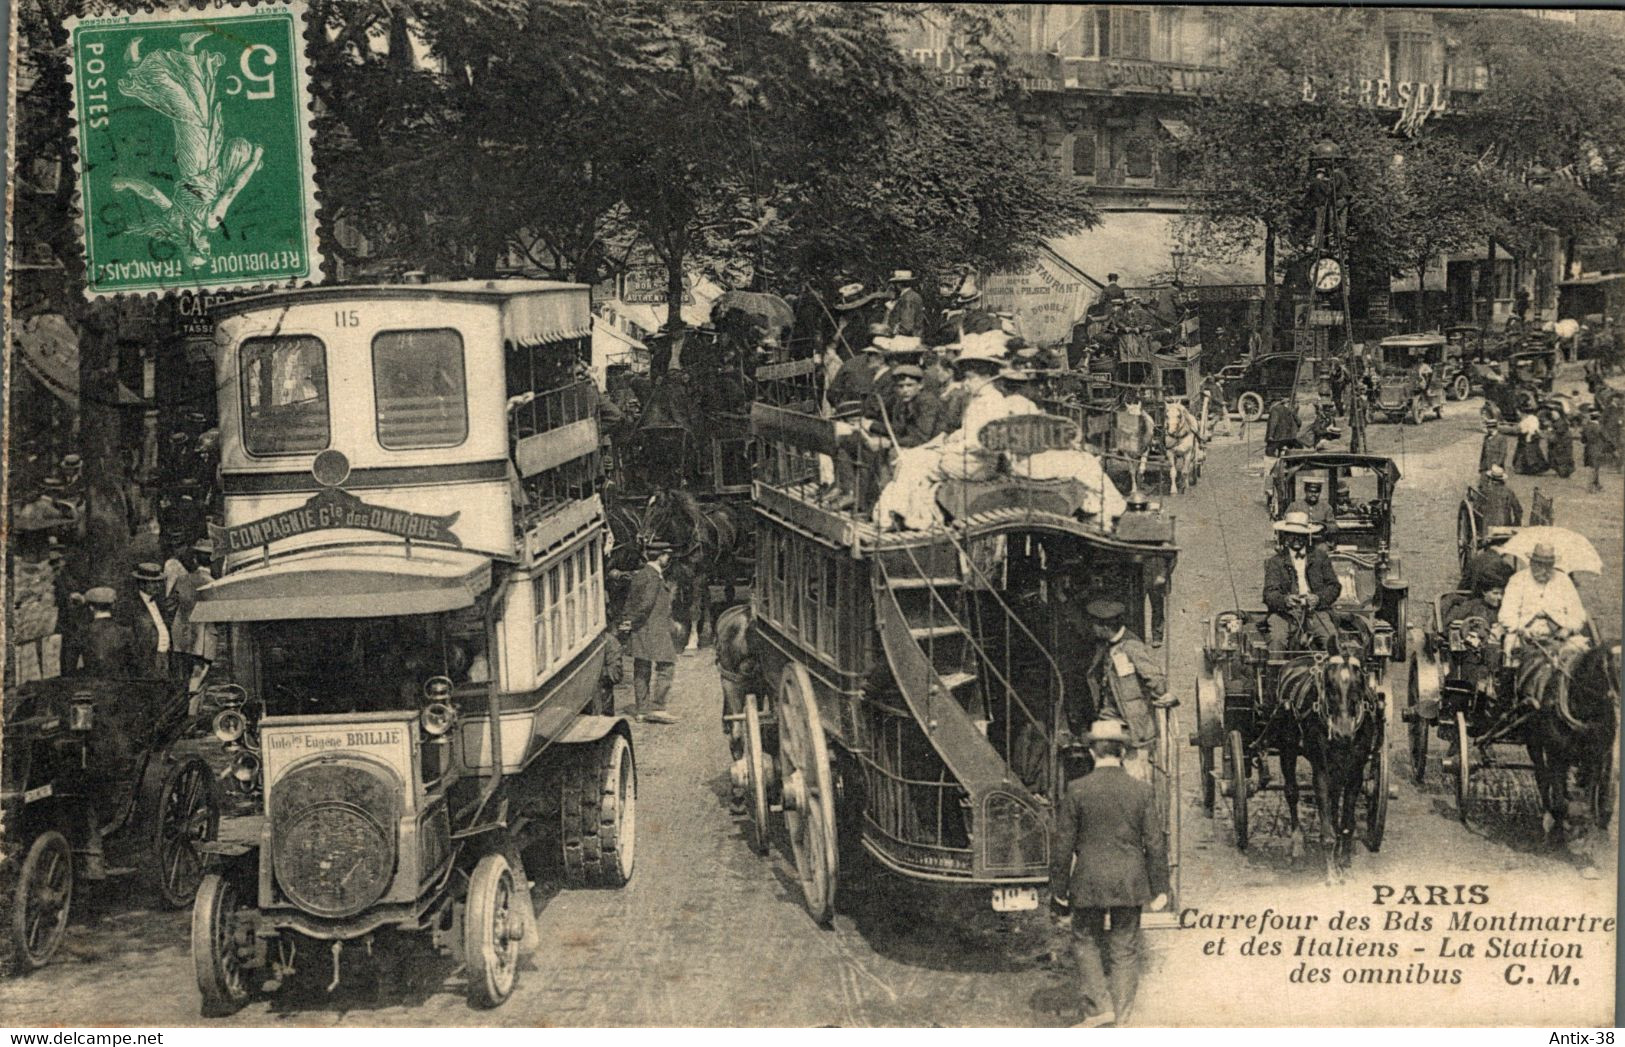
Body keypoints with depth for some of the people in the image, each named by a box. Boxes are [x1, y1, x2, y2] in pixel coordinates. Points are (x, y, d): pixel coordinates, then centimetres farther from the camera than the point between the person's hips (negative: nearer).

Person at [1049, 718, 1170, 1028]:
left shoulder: (1076, 790, -8)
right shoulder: (1142, 791, -3)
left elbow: (1062, 846, -5)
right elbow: (1155, 844, 0)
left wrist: (1058, 892, 2)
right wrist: (1159, 889, 9)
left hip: (1088, 884, -2)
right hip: (1130, 884, 2)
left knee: (1086, 942, 14)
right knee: (1125, 949, 11)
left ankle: (1098, 1007, 2)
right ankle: (1121, 1017, 14)